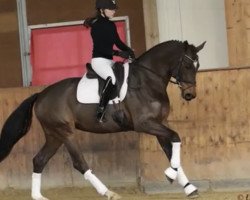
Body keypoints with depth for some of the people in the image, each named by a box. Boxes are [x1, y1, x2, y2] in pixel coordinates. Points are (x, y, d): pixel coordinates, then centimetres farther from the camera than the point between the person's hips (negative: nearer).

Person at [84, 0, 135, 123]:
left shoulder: (111, 25, 13)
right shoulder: (96, 25, -11)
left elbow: (118, 42, 16)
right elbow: (99, 47, -18)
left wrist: (128, 50, -4)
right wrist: (118, 53, -25)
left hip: (109, 60, 9)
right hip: (99, 60, -9)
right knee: (111, 78, -35)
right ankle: (100, 113, -35)